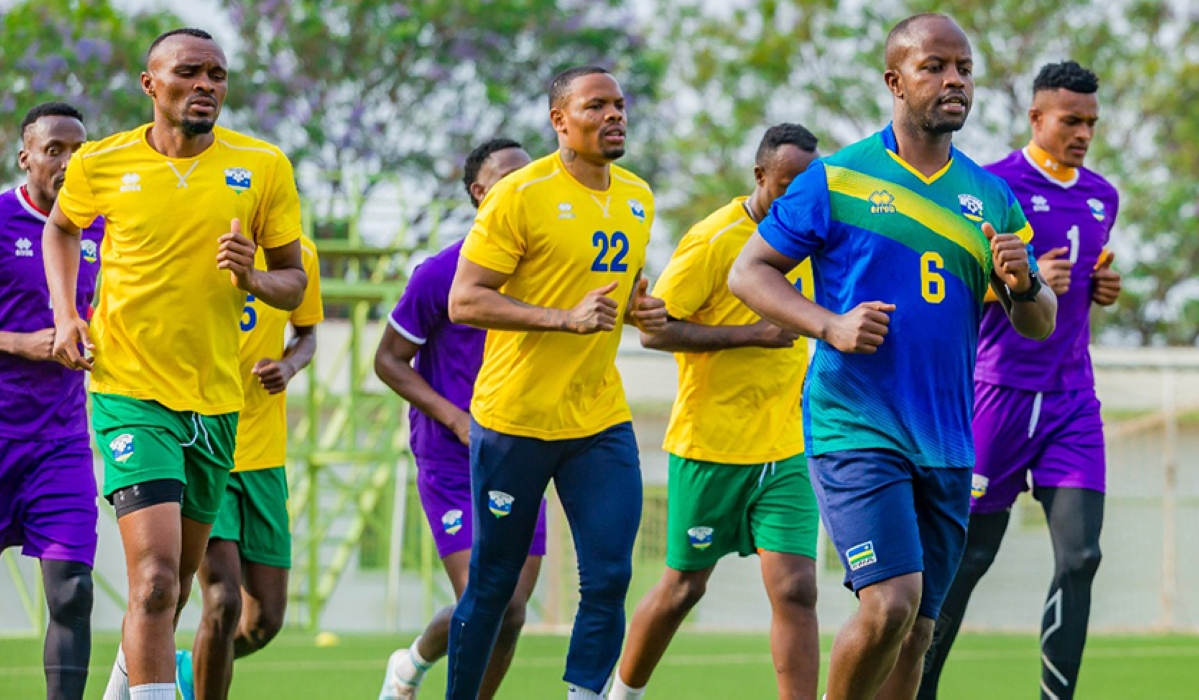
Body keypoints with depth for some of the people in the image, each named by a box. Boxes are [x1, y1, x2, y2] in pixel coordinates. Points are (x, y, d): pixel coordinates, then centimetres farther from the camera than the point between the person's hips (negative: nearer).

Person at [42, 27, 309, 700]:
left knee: (175, 585, 17)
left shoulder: (263, 167, -2)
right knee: (155, 578, -19)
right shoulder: (102, 164, -4)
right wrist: (66, 314, 4)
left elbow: (294, 283, 5)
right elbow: (61, 228, 19)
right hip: (130, 391, -3)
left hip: (216, 402, 3)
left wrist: (252, 278, -17)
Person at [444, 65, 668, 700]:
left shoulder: (637, 197, 10)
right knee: (491, 584, 5)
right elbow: (464, 301, -16)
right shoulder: (520, 195, -11)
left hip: (600, 419, 5)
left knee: (608, 578, -7)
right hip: (515, 419, -5)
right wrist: (566, 319, -24)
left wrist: (642, 309, 5)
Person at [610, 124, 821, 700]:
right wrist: (751, 334, -22)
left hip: (786, 451, 5)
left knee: (796, 591, -8)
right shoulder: (713, 240, -13)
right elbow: (654, 329, -17)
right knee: (683, 588, 8)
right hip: (711, 444, -5)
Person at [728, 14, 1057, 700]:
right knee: (890, 603, -19)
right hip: (855, 429, -5)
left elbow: (1040, 326, 15)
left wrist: (1023, 286, -9)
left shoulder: (991, 197, 11)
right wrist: (830, 326, -14)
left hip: (947, 445, 5)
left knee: (916, 633, 6)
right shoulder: (837, 179, -1)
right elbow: (749, 272, 1)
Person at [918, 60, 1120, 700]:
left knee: (1079, 557, -8)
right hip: (1002, 391, -5)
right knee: (968, 556, 3)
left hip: (1072, 398, 5)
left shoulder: (1102, 197, 13)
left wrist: (1101, 289, 5)